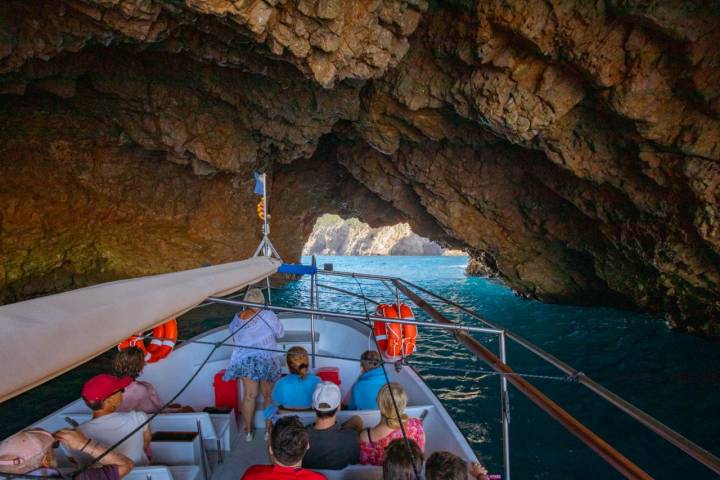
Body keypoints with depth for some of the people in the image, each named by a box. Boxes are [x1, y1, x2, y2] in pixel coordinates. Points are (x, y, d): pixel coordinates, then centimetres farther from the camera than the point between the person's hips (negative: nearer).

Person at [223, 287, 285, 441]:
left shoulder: (237, 318, -3)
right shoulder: (268, 315, -16)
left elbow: (234, 338, 10)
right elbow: (280, 333, -4)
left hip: (244, 361, 3)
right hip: (266, 360, -3)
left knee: (249, 396, 13)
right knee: (268, 395, 12)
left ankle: (248, 431, 25)